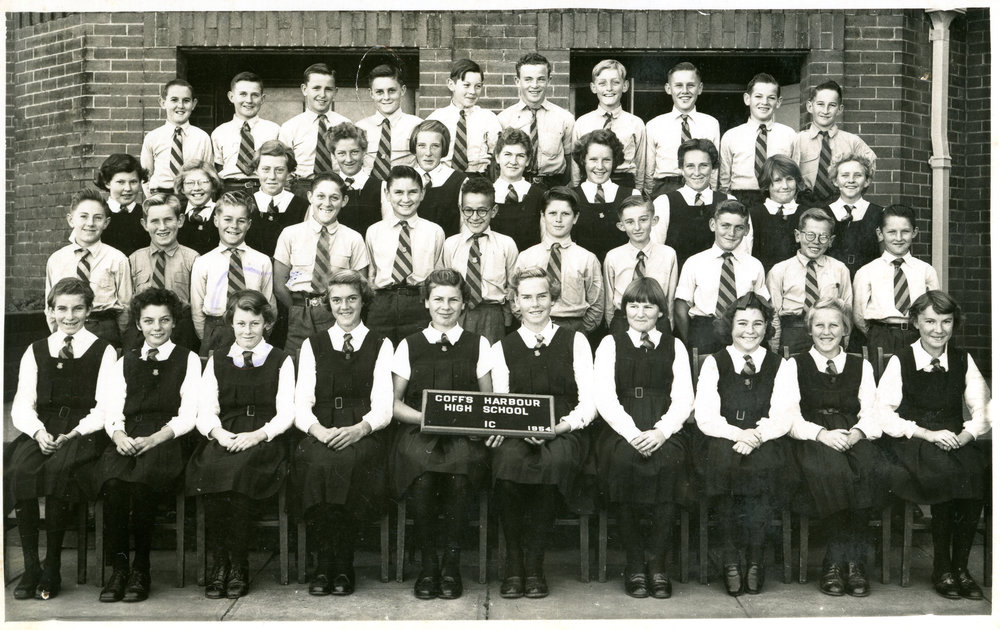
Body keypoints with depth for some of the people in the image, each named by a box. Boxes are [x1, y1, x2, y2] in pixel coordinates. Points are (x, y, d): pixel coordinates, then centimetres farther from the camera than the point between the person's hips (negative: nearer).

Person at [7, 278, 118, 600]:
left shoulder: (104, 352, 9)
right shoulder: (36, 351, 18)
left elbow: (105, 407, 0)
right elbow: (22, 404, 10)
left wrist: (74, 433, -15)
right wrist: (38, 431, -11)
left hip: (84, 431, -3)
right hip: (42, 430, 3)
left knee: (58, 469, -33)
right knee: (18, 470, -28)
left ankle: (52, 569, -22)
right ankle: (30, 566, -20)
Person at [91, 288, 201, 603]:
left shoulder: (188, 360, 13)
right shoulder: (125, 361, 23)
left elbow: (187, 416, 3)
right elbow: (112, 412, 13)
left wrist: (153, 439, -14)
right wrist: (119, 435, -11)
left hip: (166, 442, -3)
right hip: (127, 441, 3)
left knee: (141, 481, -34)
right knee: (112, 481, -31)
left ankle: (141, 568, -20)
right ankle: (118, 566, -22)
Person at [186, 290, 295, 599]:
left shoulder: (281, 361, 15)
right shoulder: (216, 361, 22)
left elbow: (286, 413, 5)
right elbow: (205, 410, 11)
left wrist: (258, 434, -14)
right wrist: (218, 432, -12)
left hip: (263, 441, -2)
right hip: (222, 438, 2)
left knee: (237, 466, -35)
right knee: (210, 468, -32)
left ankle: (238, 567, -25)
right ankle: (219, 563, -23)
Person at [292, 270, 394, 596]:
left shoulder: (381, 346, 14)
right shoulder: (312, 345, 19)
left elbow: (383, 407, 3)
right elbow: (302, 405, 8)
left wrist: (359, 429, -18)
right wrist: (318, 430, -14)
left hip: (363, 436, -1)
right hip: (321, 436, 1)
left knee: (346, 462, -35)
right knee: (317, 462, -33)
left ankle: (342, 567, -22)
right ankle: (325, 563, -21)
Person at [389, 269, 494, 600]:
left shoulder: (479, 345, 17)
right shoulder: (409, 345, 16)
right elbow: (394, 402, 12)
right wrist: (424, 417, -7)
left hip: (464, 433, 0)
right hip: (418, 430, 0)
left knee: (460, 462, -35)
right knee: (421, 470, -34)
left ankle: (451, 563, -19)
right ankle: (427, 564, -15)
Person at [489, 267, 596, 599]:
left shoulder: (575, 341, 13)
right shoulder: (502, 348, 17)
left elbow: (589, 402, 4)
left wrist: (562, 426, -15)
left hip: (564, 434, -1)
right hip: (518, 434, 1)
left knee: (554, 459, -37)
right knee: (509, 458, -35)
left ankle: (534, 565, -24)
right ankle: (513, 564, -21)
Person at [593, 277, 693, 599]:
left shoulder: (674, 346, 18)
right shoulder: (611, 344, 15)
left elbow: (684, 399, 7)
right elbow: (604, 398, 2)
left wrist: (660, 431, -13)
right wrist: (633, 433, -14)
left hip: (663, 432, 1)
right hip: (621, 430, 0)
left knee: (667, 463, -32)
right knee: (623, 461, -33)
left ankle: (657, 561, -18)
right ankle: (635, 563, -19)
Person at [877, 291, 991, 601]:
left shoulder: (963, 361, 12)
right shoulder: (900, 362, 2)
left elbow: (982, 410, 8)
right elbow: (883, 413, -5)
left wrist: (966, 435, -13)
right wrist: (926, 433, -15)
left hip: (957, 441, 3)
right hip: (912, 444, -3)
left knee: (976, 471, -29)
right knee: (945, 473, -33)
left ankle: (961, 566, -15)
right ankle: (942, 569, -16)